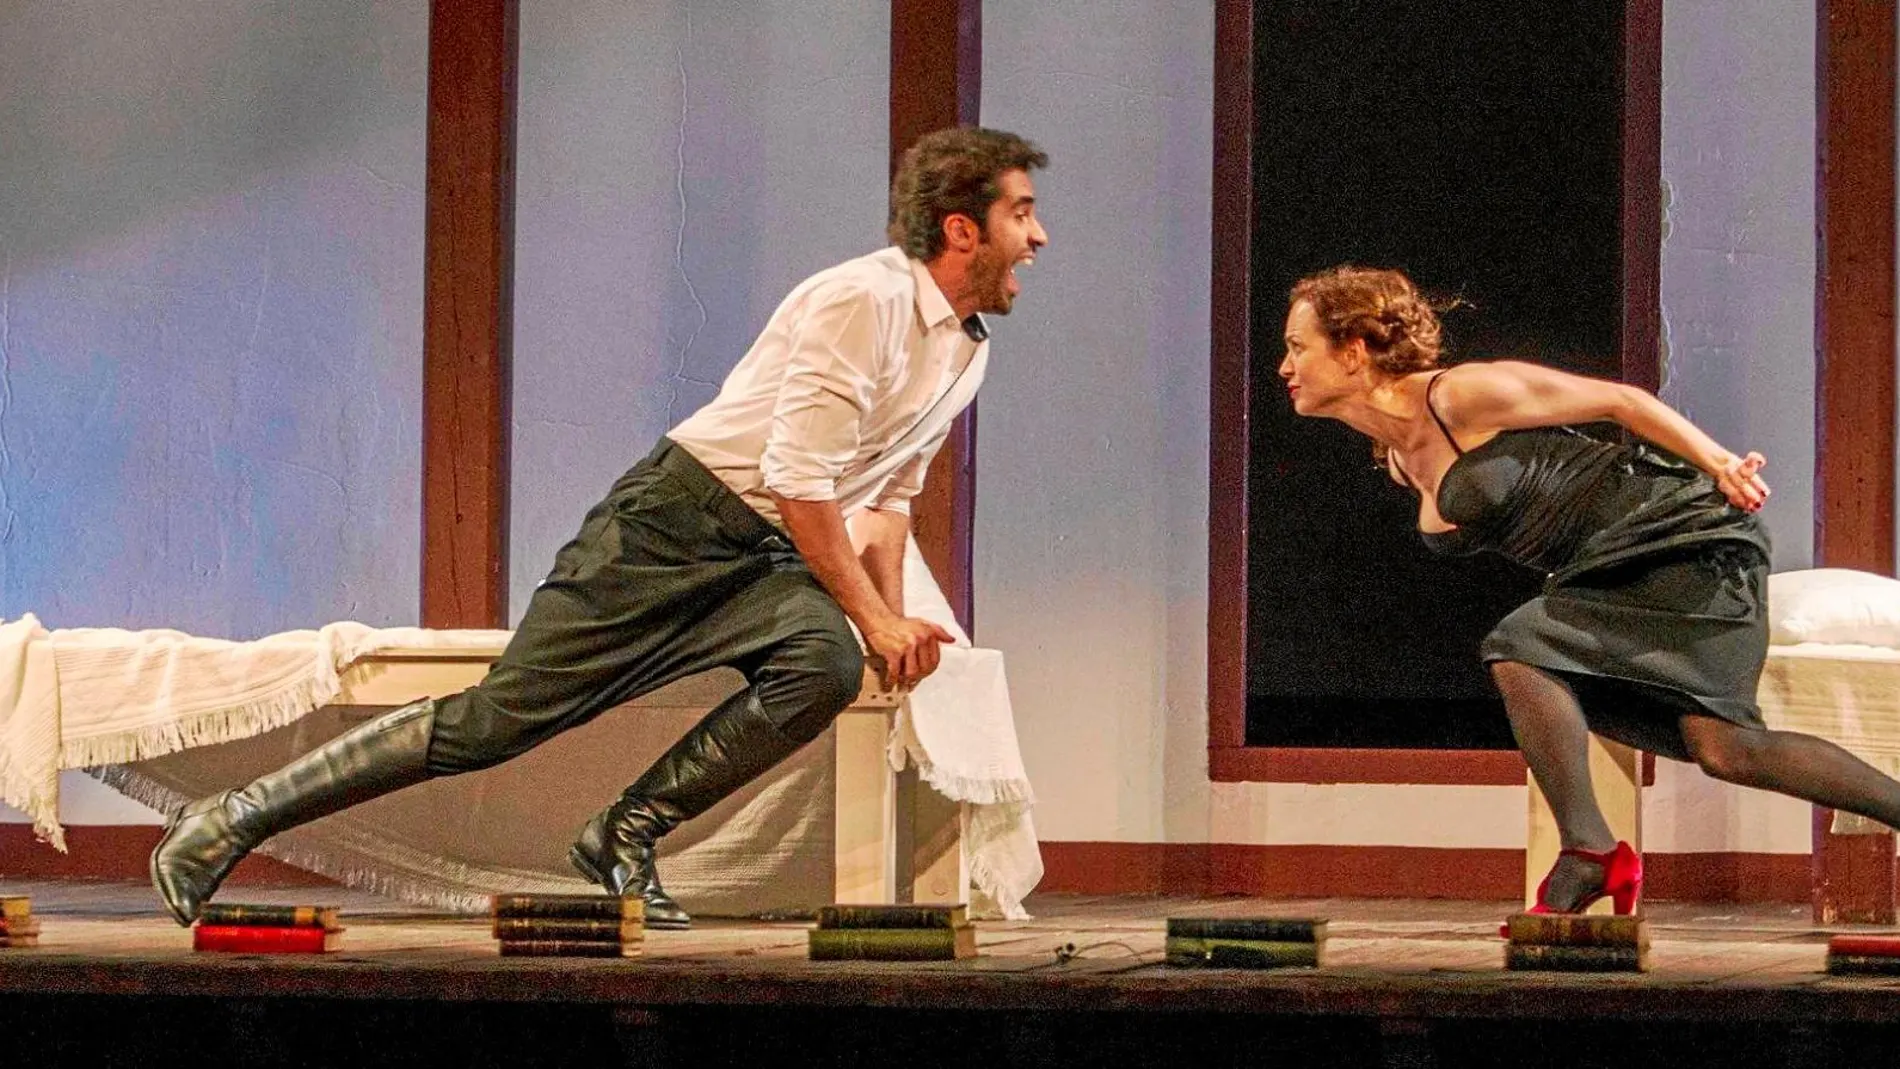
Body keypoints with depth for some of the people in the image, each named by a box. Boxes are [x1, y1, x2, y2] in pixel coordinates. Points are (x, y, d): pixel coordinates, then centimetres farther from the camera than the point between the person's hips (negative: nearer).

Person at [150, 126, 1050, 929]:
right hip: (673, 522, -7)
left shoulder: (967, 351, 13)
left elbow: (889, 496, 25)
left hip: (766, 563, 7)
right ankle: (226, 822, -6)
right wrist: (873, 617, -13)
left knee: (828, 665, -27)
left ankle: (626, 836, -16)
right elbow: (799, 483, -19)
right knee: (500, 717, -12)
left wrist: (895, 622, 10)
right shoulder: (863, 299, -15)